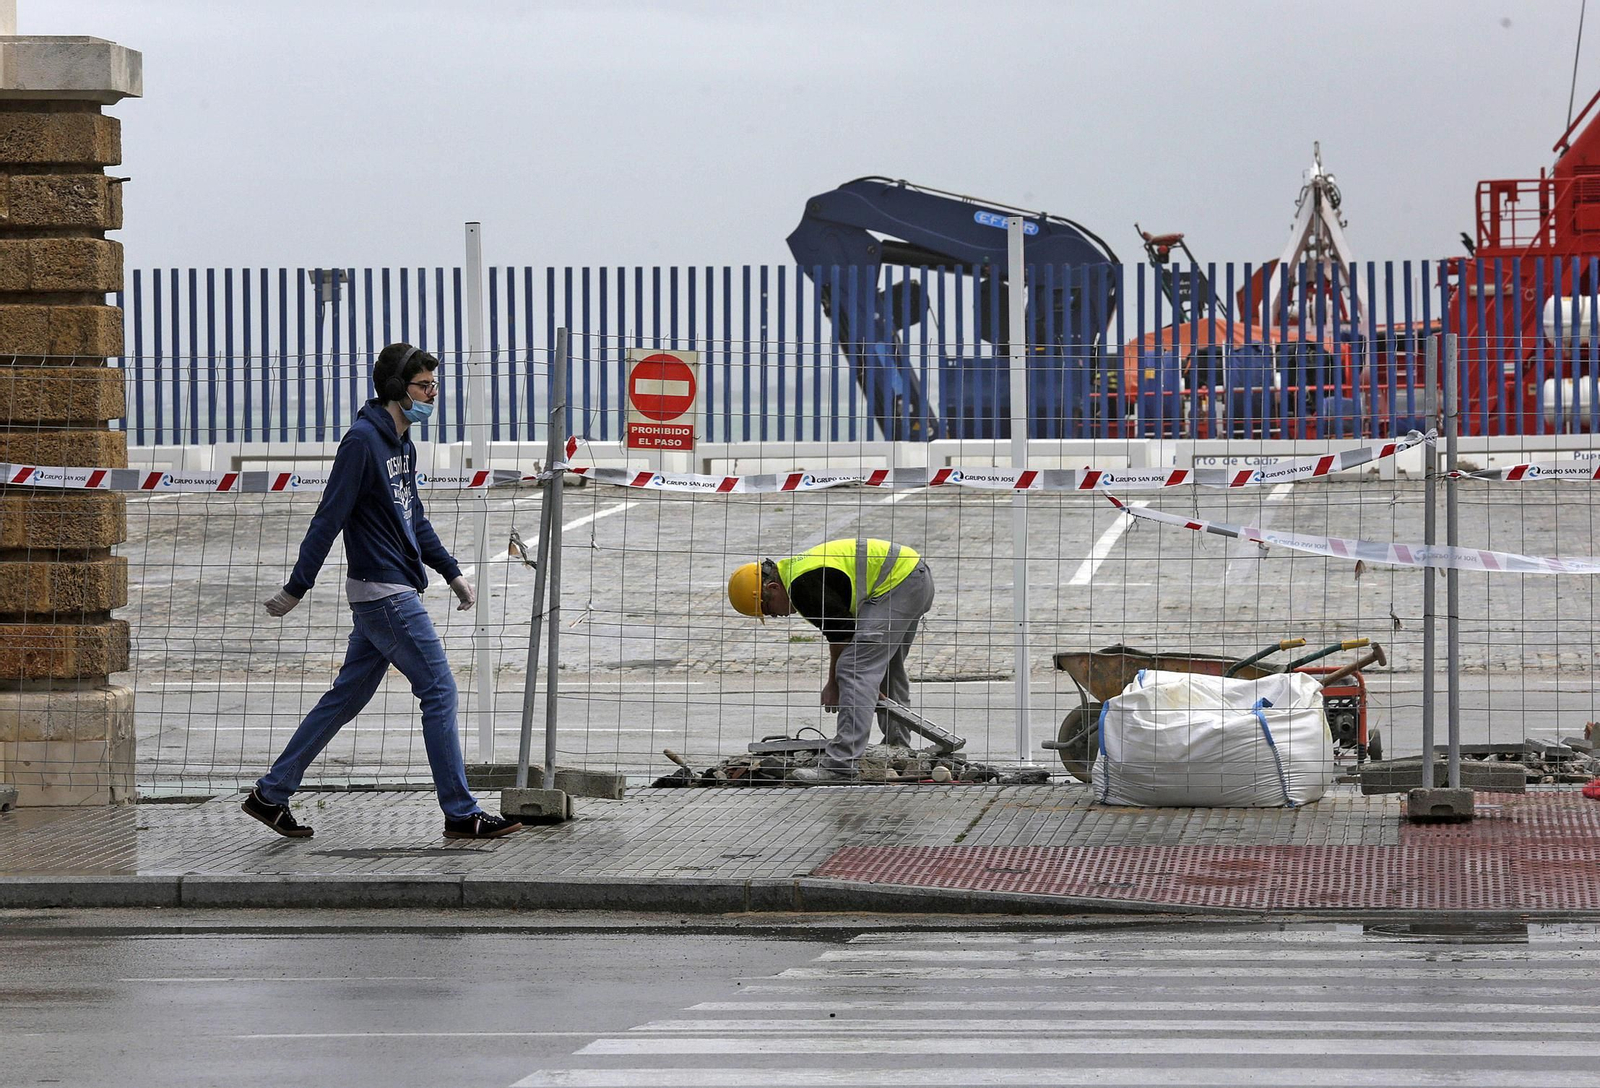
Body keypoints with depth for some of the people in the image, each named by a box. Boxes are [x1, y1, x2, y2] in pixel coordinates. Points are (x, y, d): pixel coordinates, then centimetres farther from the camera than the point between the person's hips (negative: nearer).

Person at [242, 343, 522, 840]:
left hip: (395, 590, 10)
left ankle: (271, 794, 17)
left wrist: (452, 572, 24)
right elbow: (330, 517, -16)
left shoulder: (403, 444, 14)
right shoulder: (362, 440, -15)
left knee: (347, 696, 12)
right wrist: (297, 588, -15)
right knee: (439, 692, -6)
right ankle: (461, 814, -1)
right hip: (384, 593, -10)